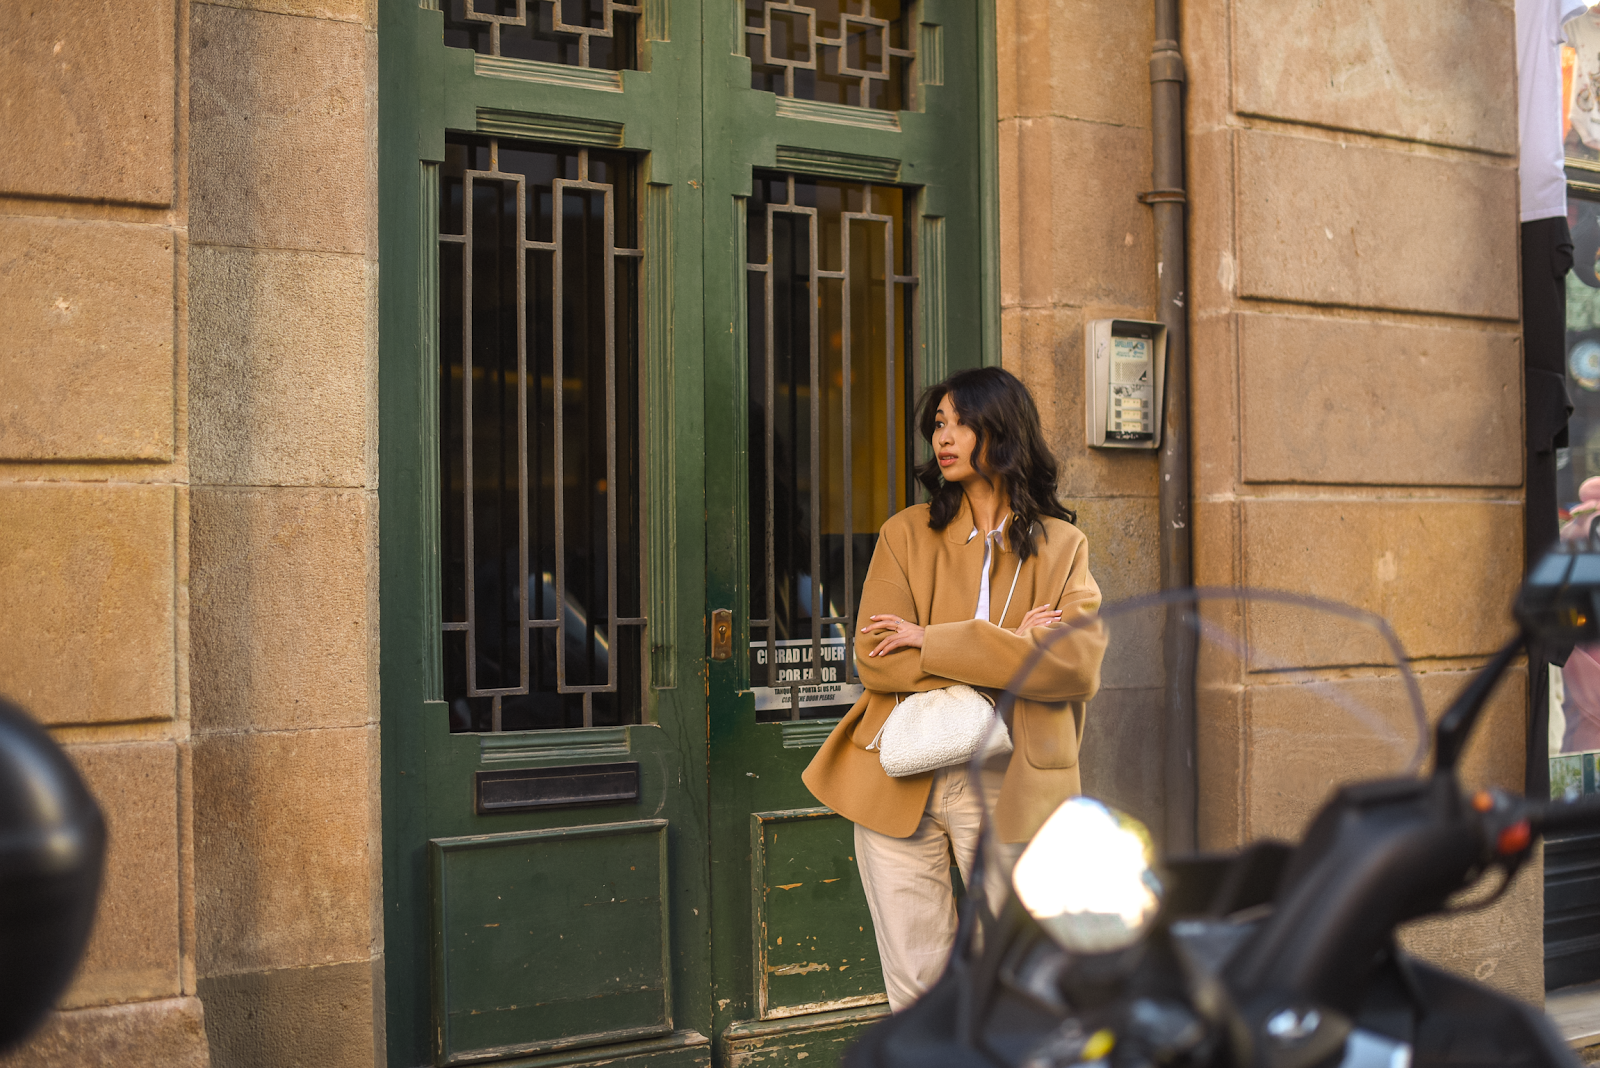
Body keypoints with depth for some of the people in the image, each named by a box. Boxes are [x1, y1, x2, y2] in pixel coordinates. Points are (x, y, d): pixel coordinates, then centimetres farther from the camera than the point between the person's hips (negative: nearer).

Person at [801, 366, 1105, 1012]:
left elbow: (1078, 665, -13)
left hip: (1006, 787, 0)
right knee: (917, 983, 7)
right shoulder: (906, 534, 6)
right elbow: (874, 660, -7)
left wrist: (933, 642, -15)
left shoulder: (1063, 547, 4)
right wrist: (1003, 648, -13)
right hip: (900, 781, 1)